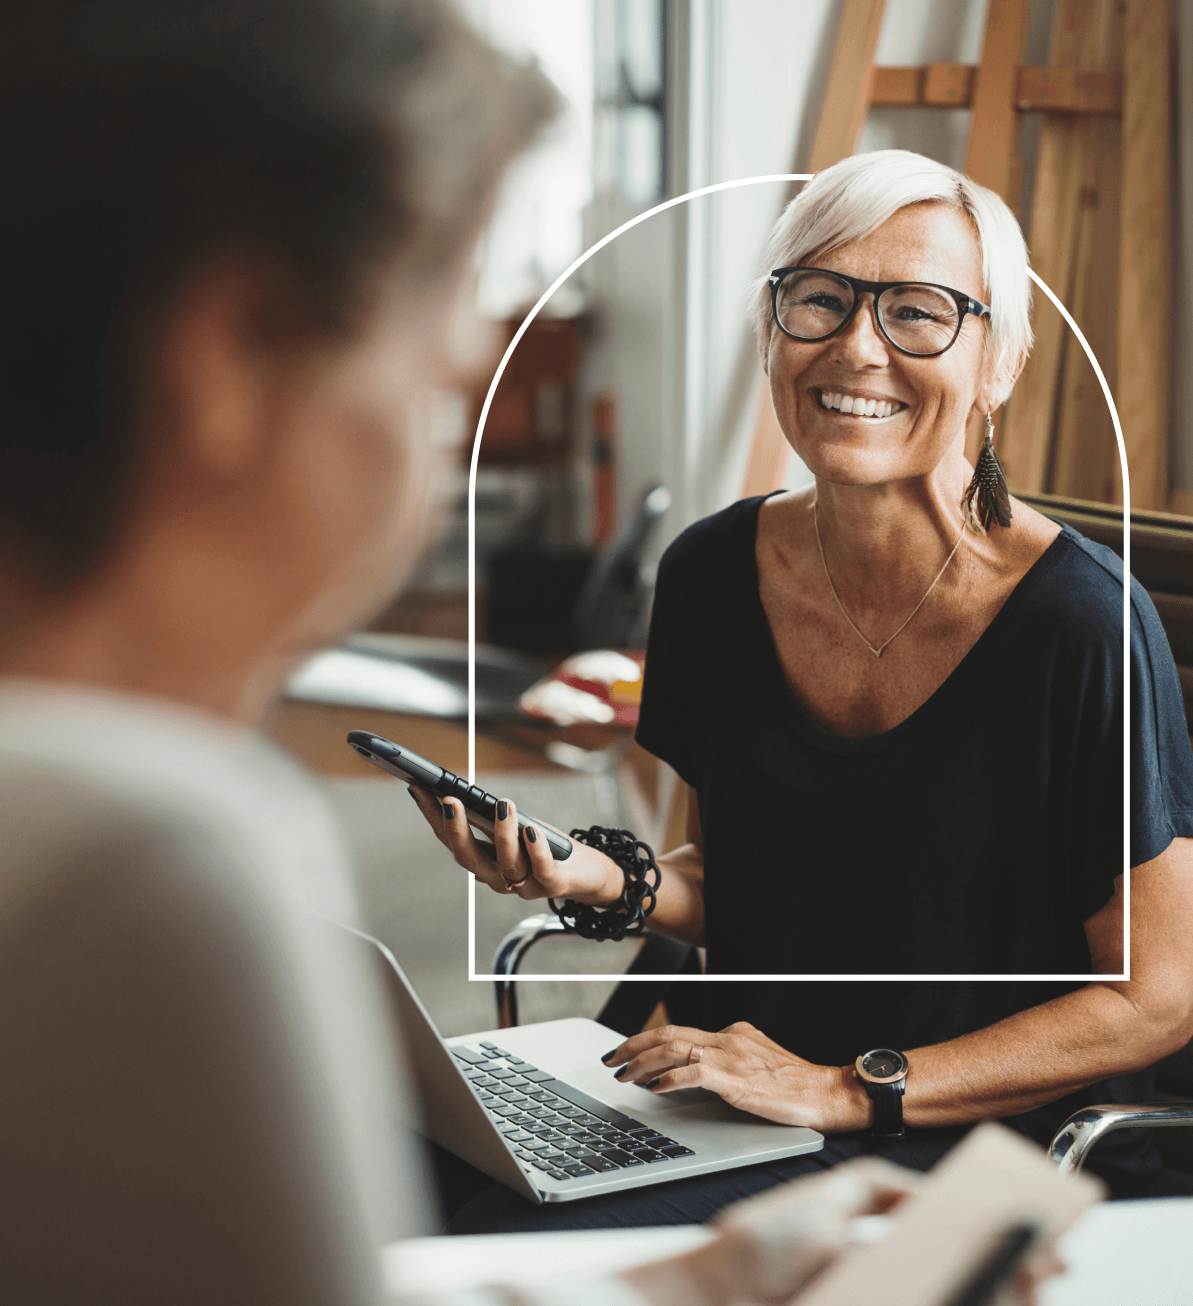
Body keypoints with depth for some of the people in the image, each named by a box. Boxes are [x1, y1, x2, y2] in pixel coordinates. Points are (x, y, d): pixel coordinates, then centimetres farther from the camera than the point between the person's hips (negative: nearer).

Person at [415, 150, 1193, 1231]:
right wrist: (602, 880, -9)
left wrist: (845, 1092, -15)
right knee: (480, 1225, -21)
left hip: (997, 1148, -5)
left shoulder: (1085, 623, -17)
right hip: (734, 1098, 5)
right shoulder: (712, 574, -1)